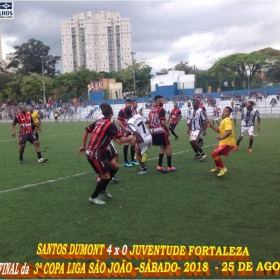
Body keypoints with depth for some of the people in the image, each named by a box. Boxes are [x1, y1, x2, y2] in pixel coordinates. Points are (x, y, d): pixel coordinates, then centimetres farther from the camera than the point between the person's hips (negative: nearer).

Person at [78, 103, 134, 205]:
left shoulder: (99, 121, 2)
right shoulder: (110, 125, -21)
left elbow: (86, 130, 12)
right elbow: (122, 140, -25)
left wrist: (83, 146, 20)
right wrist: (129, 137, -2)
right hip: (94, 155, -9)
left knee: (115, 167, 15)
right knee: (106, 176, -1)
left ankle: (103, 189, 32)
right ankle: (94, 197, 18)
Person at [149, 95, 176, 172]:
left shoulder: (151, 110, 14)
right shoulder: (161, 109, -11)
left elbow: (149, 122, 17)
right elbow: (163, 123, -18)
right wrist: (168, 131, -4)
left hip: (153, 132, 8)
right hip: (160, 132, -8)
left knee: (162, 147, 18)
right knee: (168, 147, 5)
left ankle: (159, 166, 10)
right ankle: (169, 167, 8)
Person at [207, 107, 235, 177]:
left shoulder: (227, 120, -18)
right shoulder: (224, 120, 14)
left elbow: (229, 132, -31)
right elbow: (218, 130, 18)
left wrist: (221, 138, -42)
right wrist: (211, 126, 5)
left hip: (228, 143, -11)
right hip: (224, 142, 11)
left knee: (214, 153, -20)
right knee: (215, 153, 26)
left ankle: (222, 168, -9)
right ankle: (218, 167, 46)